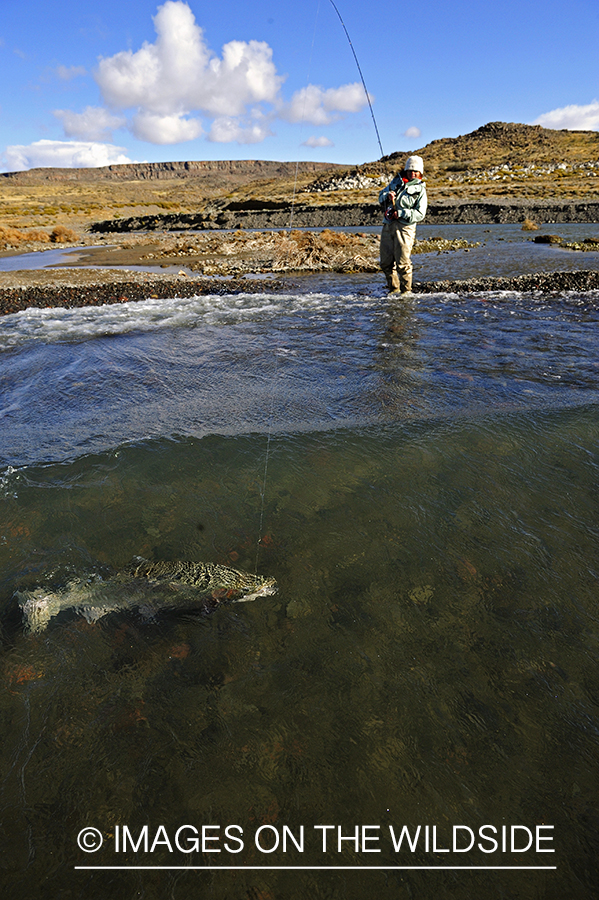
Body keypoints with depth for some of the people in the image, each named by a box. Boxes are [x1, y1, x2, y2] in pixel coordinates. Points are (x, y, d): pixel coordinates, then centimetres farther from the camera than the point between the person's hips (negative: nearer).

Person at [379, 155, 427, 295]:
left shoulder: (420, 189, 4)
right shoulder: (396, 181, 18)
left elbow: (420, 214, -4)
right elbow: (381, 196, 20)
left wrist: (401, 213, -15)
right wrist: (387, 195, -3)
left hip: (405, 227, -5)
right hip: (388, 226, 5)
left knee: (403, 262, -8)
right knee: (386, 262, 6)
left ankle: (406, 290, 6)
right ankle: (394, 289, 20)